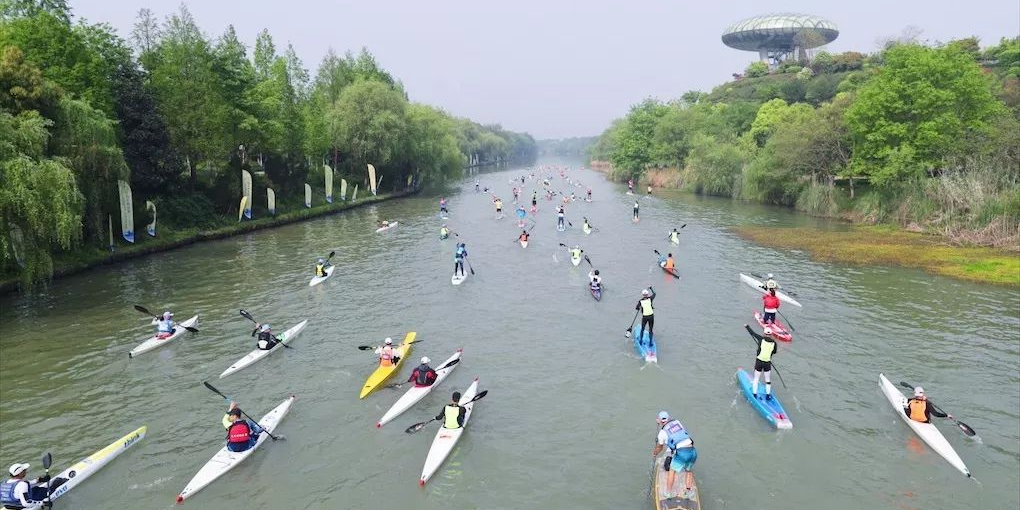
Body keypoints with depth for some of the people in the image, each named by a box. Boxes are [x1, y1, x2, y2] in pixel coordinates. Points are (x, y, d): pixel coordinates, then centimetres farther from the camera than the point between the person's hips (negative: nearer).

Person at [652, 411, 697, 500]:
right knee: (689, 471, 28)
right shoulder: (677, 422, 18)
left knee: (672, 471, 18)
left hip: (681, 453, -4)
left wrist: (655, 453, 49)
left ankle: (669, 492, 23)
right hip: (693, 451, 4)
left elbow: (659, 447, 27)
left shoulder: (662, 433, 8)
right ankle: (688, 491, 21)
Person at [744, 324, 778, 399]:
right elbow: (775, 352, 10)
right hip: (767, 363, 1)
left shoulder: (761, 339, -10)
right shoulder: (774, 343, -6)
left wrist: (747, 326, 17)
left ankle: (754, 394, 18)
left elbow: (752, 332, 2)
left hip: (759, 362, -1)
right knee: (768, 380, 17)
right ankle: (768, 395, 21)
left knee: (756, 379, 13)